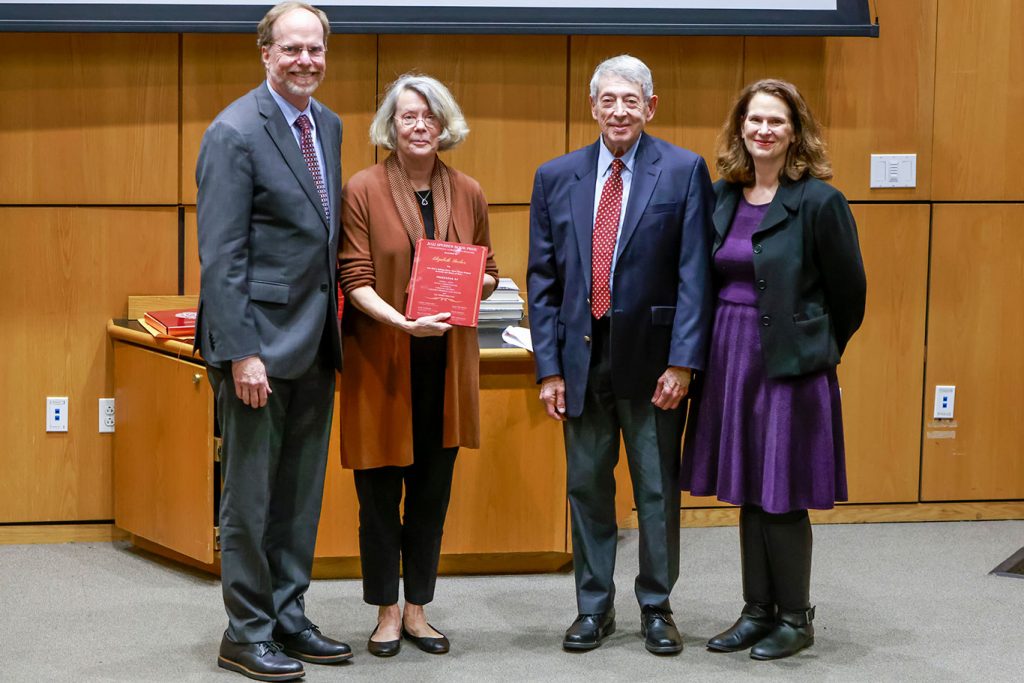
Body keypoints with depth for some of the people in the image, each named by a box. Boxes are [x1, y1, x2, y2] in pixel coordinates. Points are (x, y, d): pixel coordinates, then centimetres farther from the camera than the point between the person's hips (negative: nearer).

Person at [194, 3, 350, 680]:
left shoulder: (329, 125, 11)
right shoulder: (236, 133, -13)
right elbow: (222, 254, -16)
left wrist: (333, 325, 11)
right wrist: (241, 352, -21)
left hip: (314, 341, 8)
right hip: (261, 337, -8)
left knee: (300, 491, 14)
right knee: (251, 491, 1)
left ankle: (288, 617, 24)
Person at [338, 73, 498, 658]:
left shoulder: (468, 193, 7)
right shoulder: (363, 190, -4)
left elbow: (490, 275, 14)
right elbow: (355, 279, -9)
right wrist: (402, 320, -25)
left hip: (446, 359, 3)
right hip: (381, 359, -3)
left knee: (433, 489, 8)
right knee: (380, 491, 2)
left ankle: (417, 609, 20)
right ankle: (387, 614, 14)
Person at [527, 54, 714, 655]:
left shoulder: (684, 171, -3)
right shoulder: (556, 177, 6)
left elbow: (695, 272, -6)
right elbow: (543, 278, 7)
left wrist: (682, 360, -13)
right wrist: (549, 366, 1)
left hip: (652, 356, -3)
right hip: (582, 355, 3)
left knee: (658, 488, 6)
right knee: (587, 486, 10)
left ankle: (657, 606, 19)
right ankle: (595, 606, 21)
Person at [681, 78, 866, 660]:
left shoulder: (819, 201, -11)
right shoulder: (721, 197, 6)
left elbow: (848, 291, -3)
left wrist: (818, 350, 7)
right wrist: (722, 345, 14)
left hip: (791, 363, -6)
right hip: (730, 357, 6)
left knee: (782, 496, 0)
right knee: (749, 493, 12)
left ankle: (796, 619, 13)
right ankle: (759, 612, 23)